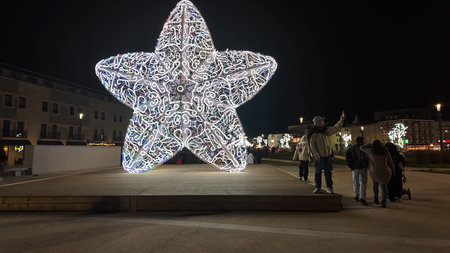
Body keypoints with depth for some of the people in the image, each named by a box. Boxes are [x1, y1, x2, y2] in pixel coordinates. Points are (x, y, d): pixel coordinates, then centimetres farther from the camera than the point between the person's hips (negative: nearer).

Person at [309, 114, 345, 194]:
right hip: (319, 157, -6)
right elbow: (312, 146, -13)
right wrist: (316, 156, -18)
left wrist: (341, 121, 5)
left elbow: (335, 128, 14)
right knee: (318, 172, 4)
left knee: (328, 172, 9)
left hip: (327, 155, 6)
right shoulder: (313, 134, -11)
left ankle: (329, 187, 16)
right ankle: (318, 187, 15)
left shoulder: (325, 131, 10)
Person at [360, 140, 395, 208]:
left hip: (374, 172, -1)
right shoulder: (386, 152, -1)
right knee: (384, 186, 15)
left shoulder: (371, 151, -7)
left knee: (376, 183, 24)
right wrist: (392, 171, 19)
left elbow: (361, 148, 6)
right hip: (385, 172, 1)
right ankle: (383, 200, -2)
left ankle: (376, 198, 26)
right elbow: (391, 162, 6)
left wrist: (370, 145, 14)